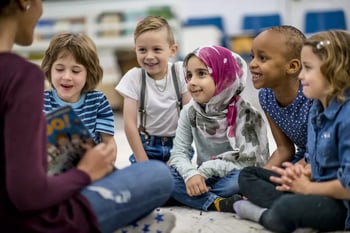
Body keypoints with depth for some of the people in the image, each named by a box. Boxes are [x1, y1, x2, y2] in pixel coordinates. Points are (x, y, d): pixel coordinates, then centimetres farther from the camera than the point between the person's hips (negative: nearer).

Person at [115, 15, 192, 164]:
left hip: (177, 143, 0)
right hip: (146, 146, 0)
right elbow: (129, 124, -10)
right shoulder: (134, 77, -10)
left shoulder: (180, 72, -9)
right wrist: (143, 163, -12)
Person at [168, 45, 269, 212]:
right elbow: (179, 153, -5)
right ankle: (218, 203, -31)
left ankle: (196, 197, -18)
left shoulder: (244, 113, -14)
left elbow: (248, 161, -20)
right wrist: (191, 174, -27)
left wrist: (204, 170, -22)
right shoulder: (189, 112, -2)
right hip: (203, 179, 4)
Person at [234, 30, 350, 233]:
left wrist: (307, 187, -12)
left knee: (287, 209, -39)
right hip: (320, 189, 10)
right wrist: (303, 172, -6)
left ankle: (265, 214, -6)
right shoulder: (317, 109, 6)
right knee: (247, 175, 11)